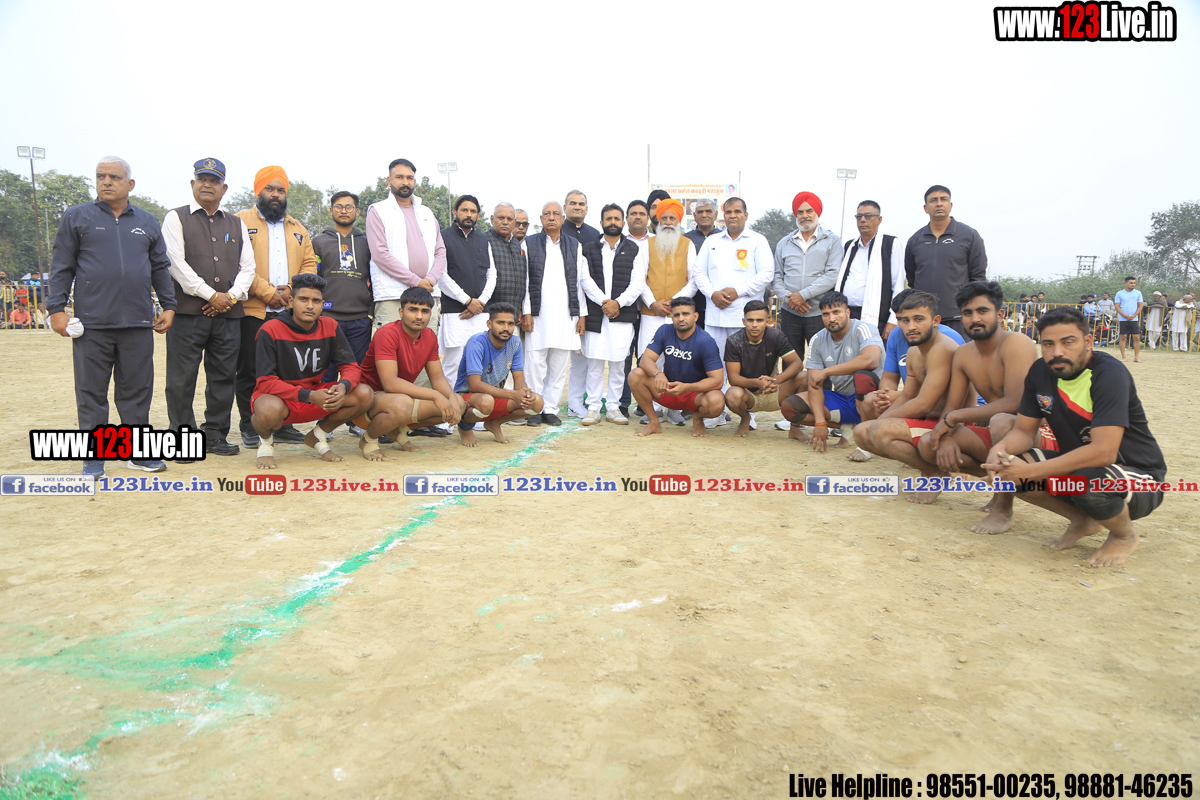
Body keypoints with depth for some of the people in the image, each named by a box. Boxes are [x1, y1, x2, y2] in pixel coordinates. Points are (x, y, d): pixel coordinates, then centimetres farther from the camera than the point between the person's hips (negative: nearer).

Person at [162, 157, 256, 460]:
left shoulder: (236, 224, 18)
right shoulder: (176, 218, 7)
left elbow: (248, 266, 11)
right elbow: (177, 263, -4)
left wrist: (231, 296, -5)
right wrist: (210, 295, -10)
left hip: (229, 312, 4)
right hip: (188, 310, -3)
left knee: (224, 377, 6)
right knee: (182, 378, -2)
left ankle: (216, 435, 15)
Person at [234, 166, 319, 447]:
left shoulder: (297, 228, 19)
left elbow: (310, 263, 12)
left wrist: (292, 290, -5)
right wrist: (268, 293, -15)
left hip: (289, 312, 4)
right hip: (252, 311, -4)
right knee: (249, 371, 2)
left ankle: (284, 425, 15)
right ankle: (250, 428, 11)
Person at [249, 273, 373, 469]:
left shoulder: (330, 327, -3)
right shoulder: (270, 330, -16)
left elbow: (351, 366, -2)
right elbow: (265, 381, -19)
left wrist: (343, 386, -27)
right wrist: (309, 396, -31)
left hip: (315, 393, 5)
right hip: (279, 397, -4)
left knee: (365, 394, -18)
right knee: (270, 410, -41)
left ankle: (318, 436, 7)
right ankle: (265, 441, 0)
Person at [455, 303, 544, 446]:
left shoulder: (515, 343, -3)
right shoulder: (477, 343, -21)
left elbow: (519, 379, -2)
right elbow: (474, 384, -29)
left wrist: (524, 391, -29)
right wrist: (513, 394, -36)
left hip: (496, 395, 6)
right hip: (467, 396, -6)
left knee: (537, 402, -17)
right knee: (486, 401, -41)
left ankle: (494, 423, 9)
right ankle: (465, 427, -4)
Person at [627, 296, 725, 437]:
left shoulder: (705, 342, -17)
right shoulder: (664, 332, -4)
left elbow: (717, 380, -23)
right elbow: (646, 359, -11)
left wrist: (686, 388, -38)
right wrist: (658, 374, -35)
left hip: (696, 392, -3)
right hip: (668, 389, 3)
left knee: (716, 402, -36)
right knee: (636, 375, -21)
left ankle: (697, 418, 3)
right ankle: (653, 422, -3)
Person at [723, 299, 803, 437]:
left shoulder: (775, 337, -8)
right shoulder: (734, 342, -12)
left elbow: (797, 362, -16)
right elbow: (733, 377, -17)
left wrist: (777, 380, -36)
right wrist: (757, 382, -38)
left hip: (771, 394, 1)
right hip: (748, 395, -1)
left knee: (803, 378, -24)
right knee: (733, 396, -37)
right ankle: (745, 418, 2)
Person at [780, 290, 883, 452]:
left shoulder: (862, 329, -15)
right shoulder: (818, 340, 0)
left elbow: (871, 360, -37)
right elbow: (815, 384, -5)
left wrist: (826, 371, -29)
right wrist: (820, 422, -18)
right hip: (840, 399, 5)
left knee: (862, 376, -38)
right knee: (788, 406, -10)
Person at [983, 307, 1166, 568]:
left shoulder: (1109, 373, -24)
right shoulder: (1040, 371, -4)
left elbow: (1103, 451, -34)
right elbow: (1024, 431, -1)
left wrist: (1031, 471, -35)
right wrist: (1001, 449, -25)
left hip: (1139, 478, -6)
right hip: (1078, 466, 6)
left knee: (1089, 481, -38)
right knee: (1009, 466, -15)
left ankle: (1125, 534, -1)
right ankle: (1083, 520, 9)